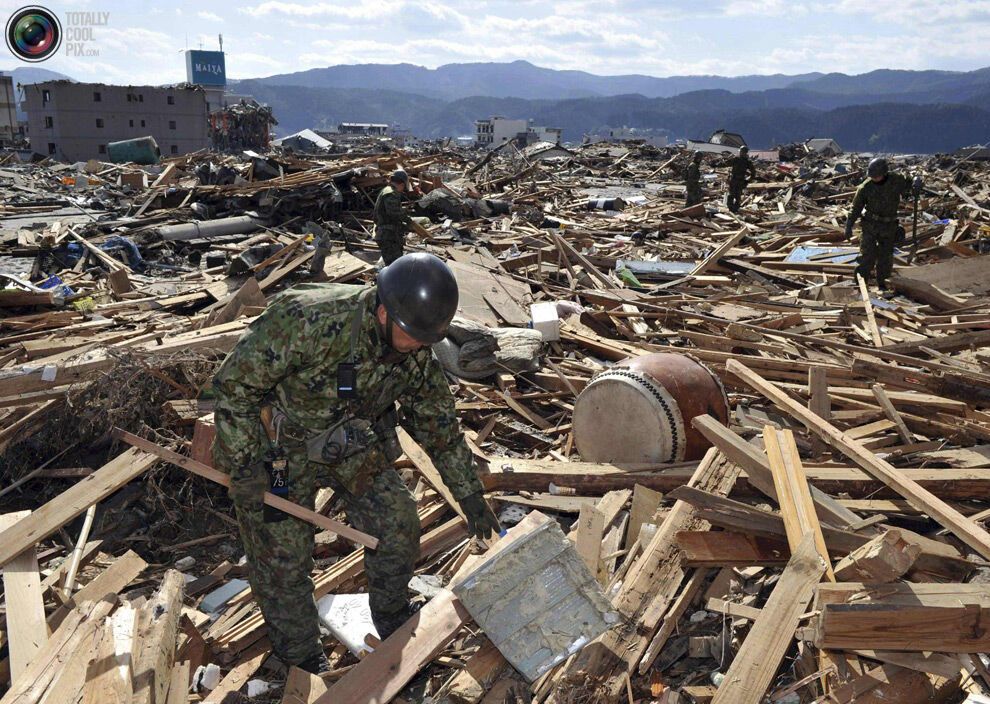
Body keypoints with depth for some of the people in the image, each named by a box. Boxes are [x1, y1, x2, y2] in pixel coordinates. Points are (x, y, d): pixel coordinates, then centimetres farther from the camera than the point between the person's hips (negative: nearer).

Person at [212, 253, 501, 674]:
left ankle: (398, 632, 29)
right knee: (284, 560, 3)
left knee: (399, 528, 2)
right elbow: (234, 383, -25)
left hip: (351, 445, 5)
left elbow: (439, 422, 1)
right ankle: (302, 663, 30)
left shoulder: (416, 354, -15)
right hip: (278, 447, -5)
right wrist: (245, 467, -23)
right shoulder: (309, 320, -36)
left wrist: (469, 493, 6)